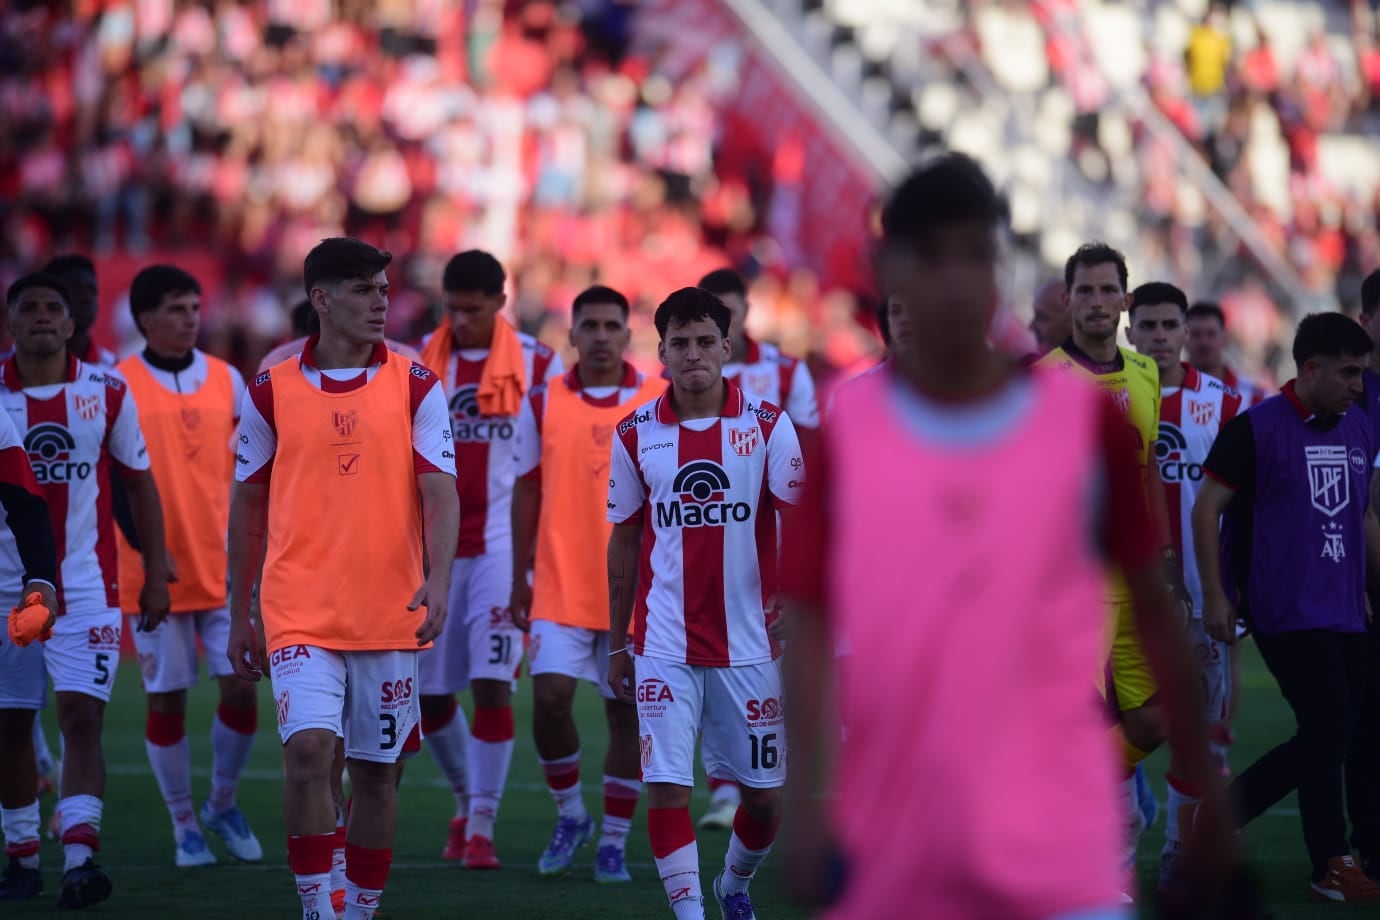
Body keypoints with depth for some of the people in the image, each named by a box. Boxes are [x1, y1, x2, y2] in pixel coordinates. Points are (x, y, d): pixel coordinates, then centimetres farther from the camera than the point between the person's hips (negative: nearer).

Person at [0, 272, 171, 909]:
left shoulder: (106, 394, 1)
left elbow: (139, 483, 9)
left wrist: (156, 571, 6)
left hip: (87, 588, -1)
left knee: (82, 716, -12)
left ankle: (79, 857, -18)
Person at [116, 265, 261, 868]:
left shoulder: (226, 380, 6)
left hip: (223, 569, 2)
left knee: (241, 688, -3)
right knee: (166, 699, 2)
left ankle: (222, 804, 19)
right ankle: (184, 825, 16)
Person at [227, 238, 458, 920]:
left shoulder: (415, 388, 2)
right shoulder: (271, 392, 4)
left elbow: (440, 494, -4)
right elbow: (247, 506, 11)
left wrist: (438, 579, -21)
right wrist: (238, 615, 12)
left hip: (390, 616, 1)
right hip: (300, 614, -1)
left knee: (377, 774, 8)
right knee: (308, 748, -18)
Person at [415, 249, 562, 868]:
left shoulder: (538, 366, -1)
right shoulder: (419, 363, 5)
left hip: (503, 541, -3)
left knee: (491, 682, -11)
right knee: (427, 691, 5)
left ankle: (481, 826, -5)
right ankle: (467, 800, 29)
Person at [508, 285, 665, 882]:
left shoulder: (659, 402, 0)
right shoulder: (543, 404, 3)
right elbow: (527, 493, 9)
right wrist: (519, 577, 6)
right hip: (561, 586, 0)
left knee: (627, 711, 3)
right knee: (549, 699, -9)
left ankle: (614, 839, 14)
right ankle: (570, 814, 15)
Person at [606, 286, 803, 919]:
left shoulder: (768, 426, -2)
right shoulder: (636, 434, 2)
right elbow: (624, 540, 10)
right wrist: (616, 642, 10)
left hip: (749, 643, 0)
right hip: (664, 645, 0)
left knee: (765, 792, 8)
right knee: (666, 787, -10)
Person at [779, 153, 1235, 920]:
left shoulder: (1087, 420, -1)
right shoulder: (846, 433, 1)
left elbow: (1152, 604, 8)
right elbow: (813, 626, 1)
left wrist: (1202, 775, 10)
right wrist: (806, 806, -8)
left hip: (1055, 831, -2)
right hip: (891, 840, 2)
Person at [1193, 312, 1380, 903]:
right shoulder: (1256, 428, -9)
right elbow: (1206, 508, -6)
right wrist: (1215, 594, -10)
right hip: (1288, 611, -7)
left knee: (1327, 740, 6)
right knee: (1328, 731, -7)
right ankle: (1332, 866, 4)